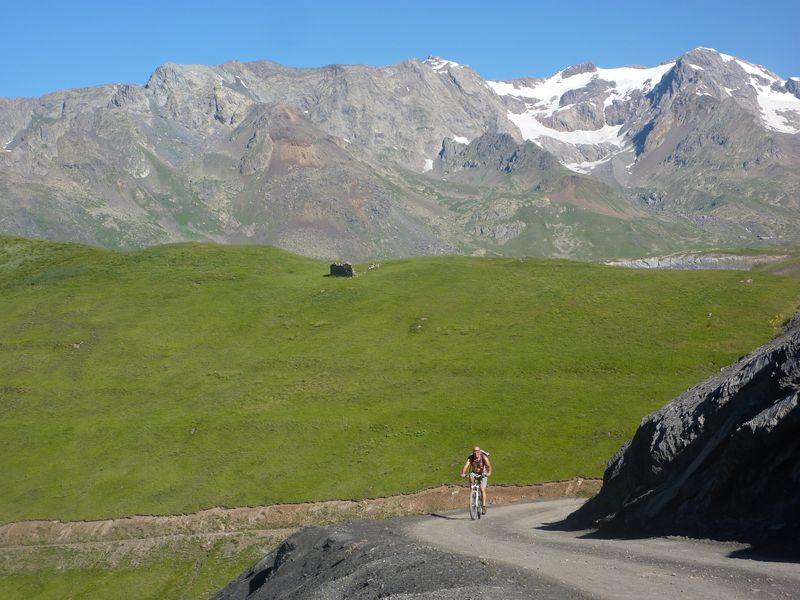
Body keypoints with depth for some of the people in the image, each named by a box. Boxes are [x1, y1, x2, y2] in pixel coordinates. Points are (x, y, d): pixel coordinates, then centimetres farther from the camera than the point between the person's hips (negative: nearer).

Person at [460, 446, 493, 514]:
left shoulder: (484, 457, -24)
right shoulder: (470, 458, -19)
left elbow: (489, 465, -36)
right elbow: (466, 465, -33)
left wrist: (489, 472, -56)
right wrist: (463, 473, -51)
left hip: (483, 474, -2)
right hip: (474, 473, 2)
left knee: (482, 489, -17)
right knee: (470, 477, -34)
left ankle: (484, 507, -15)